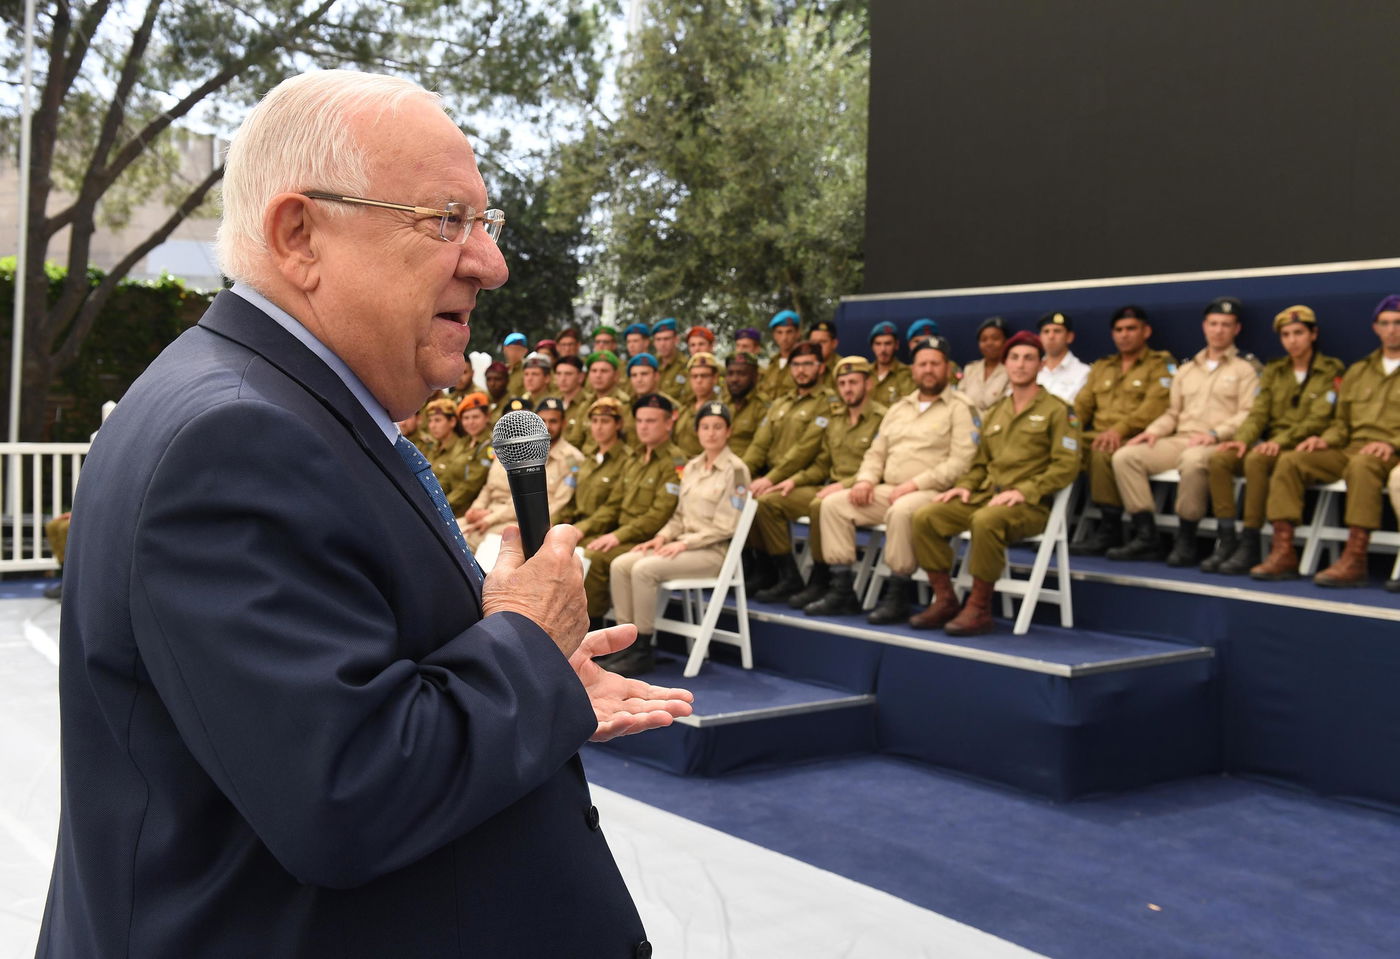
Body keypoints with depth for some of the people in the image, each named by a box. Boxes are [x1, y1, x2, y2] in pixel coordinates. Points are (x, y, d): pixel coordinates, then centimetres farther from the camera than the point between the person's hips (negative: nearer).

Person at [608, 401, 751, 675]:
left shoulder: (735, 470, -7)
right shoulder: (692, 467, 15)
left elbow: (725, 526, -12)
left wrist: (685, 543, -17)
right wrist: (662, 537, -1)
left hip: (714, 550, -7)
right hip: (685, 545, 7)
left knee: (644, 568, -27)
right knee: (620, 564, -12)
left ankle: (643, 651, -18)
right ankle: (627, 640, -8)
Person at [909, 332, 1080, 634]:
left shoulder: (1056, 410, 2)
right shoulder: (995, 412, 21)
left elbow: (1066, 465, -9)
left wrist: (1024, 491, -19)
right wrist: (965, 485, 4)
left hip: (1031, 505, -6)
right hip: (986, 495, 6)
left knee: (986, 521, -38)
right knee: (925, 517, -14)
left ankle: (979, 609, -24)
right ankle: (944, 600, -7)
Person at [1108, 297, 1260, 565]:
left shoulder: (1245, 368, 8)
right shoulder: (1186, 369, 25)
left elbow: (1249, 414, -4)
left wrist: (1215, 434, -19)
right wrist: (1153, 431, 4)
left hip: (1219, 445, -6)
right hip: (1179, 440, 6)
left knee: (1193, 460, -41)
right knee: (1125, 457, -16)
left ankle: (1186, 541, -28)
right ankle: (1146, 536, -17)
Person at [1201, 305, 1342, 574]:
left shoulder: (1330, 372, 2)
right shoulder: (1273, 371, 17)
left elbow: (1318, 420, -11)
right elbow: (1258, 413, 9)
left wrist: (1280, 441, -24)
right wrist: (1242, 439, -12)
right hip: (1272, 445, 5)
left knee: (1256, 460, -35)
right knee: (1218, 458, -22)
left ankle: (1250, 545, -31)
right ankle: (1226, 541, -22)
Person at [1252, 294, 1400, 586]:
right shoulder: (1358, 371, 25)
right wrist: (1326, 439, 3)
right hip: (1350, 449, 6)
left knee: (1362, 465, -40)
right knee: (1289, 462, -18)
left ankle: (1354, 559, -43)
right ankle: (1283, 553, -26)